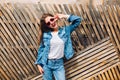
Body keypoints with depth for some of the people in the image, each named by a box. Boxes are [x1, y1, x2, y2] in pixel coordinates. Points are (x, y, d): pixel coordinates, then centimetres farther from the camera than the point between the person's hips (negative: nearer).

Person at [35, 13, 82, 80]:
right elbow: (41, 49, 4)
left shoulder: (65, 30, 1)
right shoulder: (45, 34, -2)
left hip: (59, 63, 0)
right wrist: (39, 64, 1)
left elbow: (78, 20, -2)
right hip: (46, 63, 0)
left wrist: (64, 16, -8)